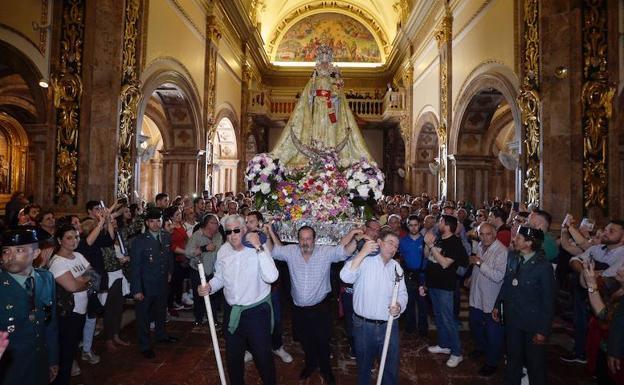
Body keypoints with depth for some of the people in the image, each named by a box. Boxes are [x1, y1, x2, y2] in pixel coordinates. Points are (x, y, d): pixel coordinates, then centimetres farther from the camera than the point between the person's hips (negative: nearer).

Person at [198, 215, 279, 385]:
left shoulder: (258, 250, -19)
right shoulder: (223, 251, -1)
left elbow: (271, 277, -33)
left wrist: (258, 247, -33)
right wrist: (209, 287, -8)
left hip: (257, 311, -5)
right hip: (232, 312, 5)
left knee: (263, 356, 9)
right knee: (233, 356, 22)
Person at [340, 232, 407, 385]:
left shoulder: (396, 267, 6)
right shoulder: (364, 260, -12)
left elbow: (402, 293, 9)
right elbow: (346, 277, -28)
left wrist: (399, 306, -13)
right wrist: (362, 253, -32)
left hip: (389, 325, 4)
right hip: (363, 325, -3)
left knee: (391, 367, 16)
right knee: (364, 366, 19)